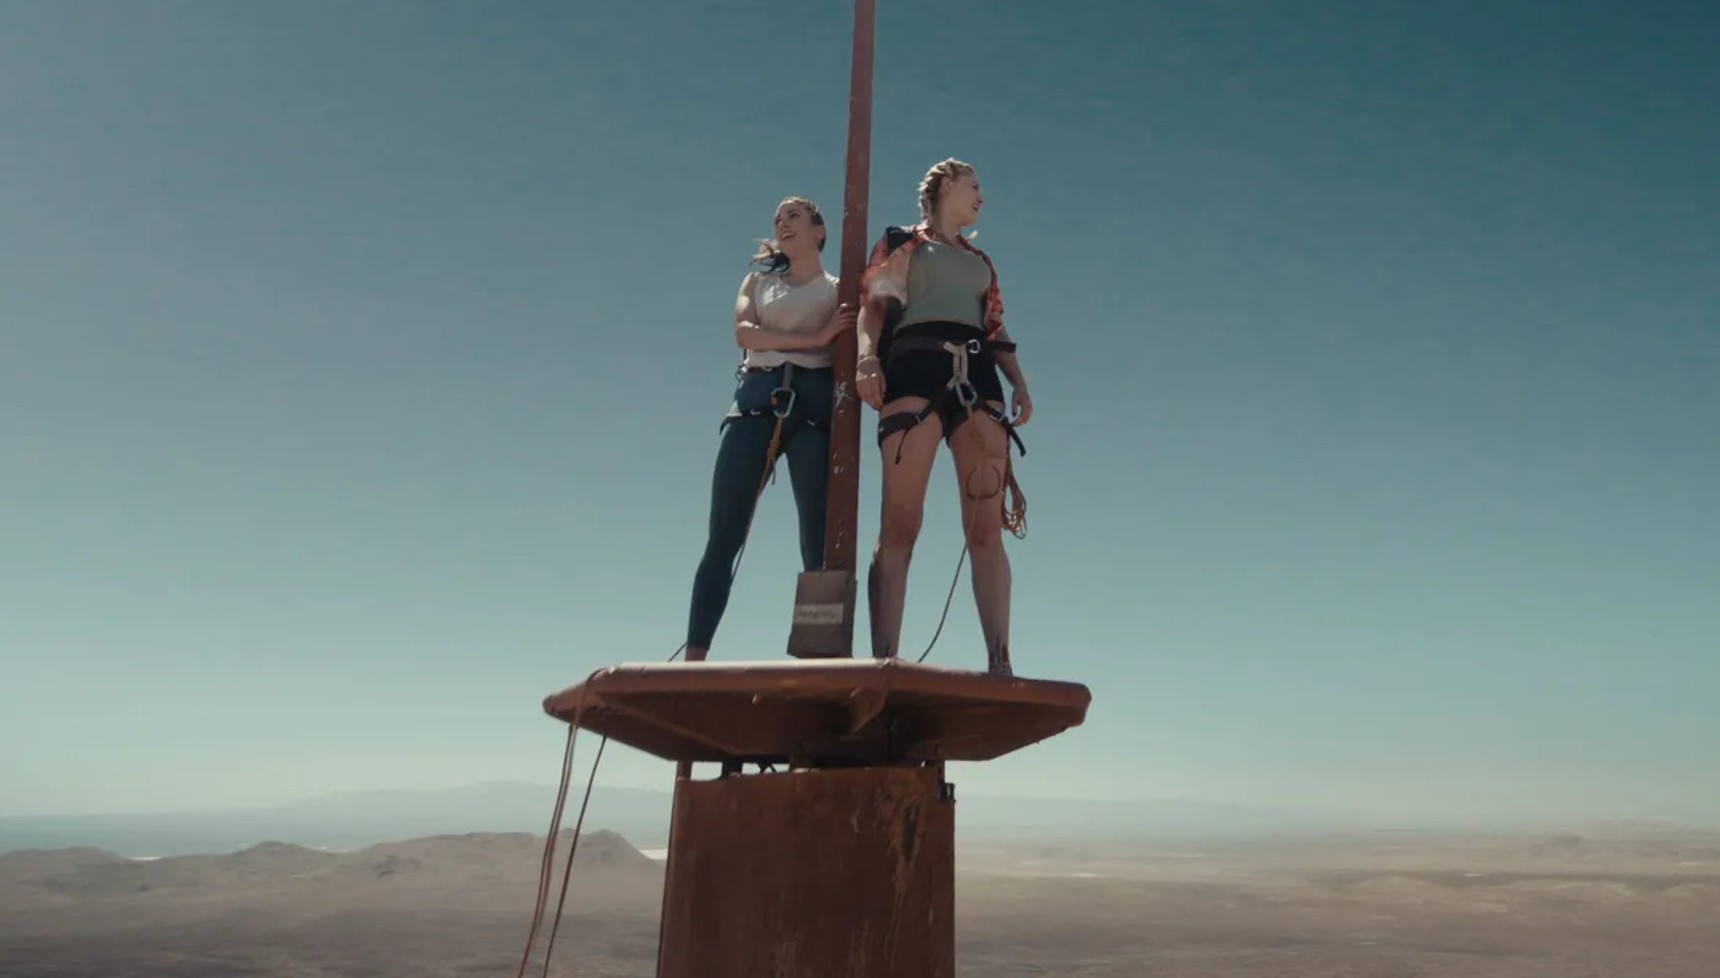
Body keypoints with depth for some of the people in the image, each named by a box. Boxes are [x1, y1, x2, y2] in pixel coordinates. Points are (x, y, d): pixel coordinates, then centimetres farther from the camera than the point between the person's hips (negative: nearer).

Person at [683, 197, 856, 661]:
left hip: (814, 401, -1)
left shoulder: (840, 287, 20)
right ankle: (693, 657, -11)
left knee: (819, 539, -9)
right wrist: (814, 338, -7)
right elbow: (743, 332, 4)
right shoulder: (759, 280, 24)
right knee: (724, 535, -8)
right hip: (756, 399, 2)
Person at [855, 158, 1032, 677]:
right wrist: (866, 354, -15)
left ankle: (1000, 662, -14)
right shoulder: (900, 242, 20)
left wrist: (1019, 382, 9)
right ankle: (883, 660, -21)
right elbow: (873, 304, 5)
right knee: (900, 524, -16)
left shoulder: (980, 261, 34)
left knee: (987, 528, -9)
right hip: (915, 368, -4)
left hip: (977, 376, 5)